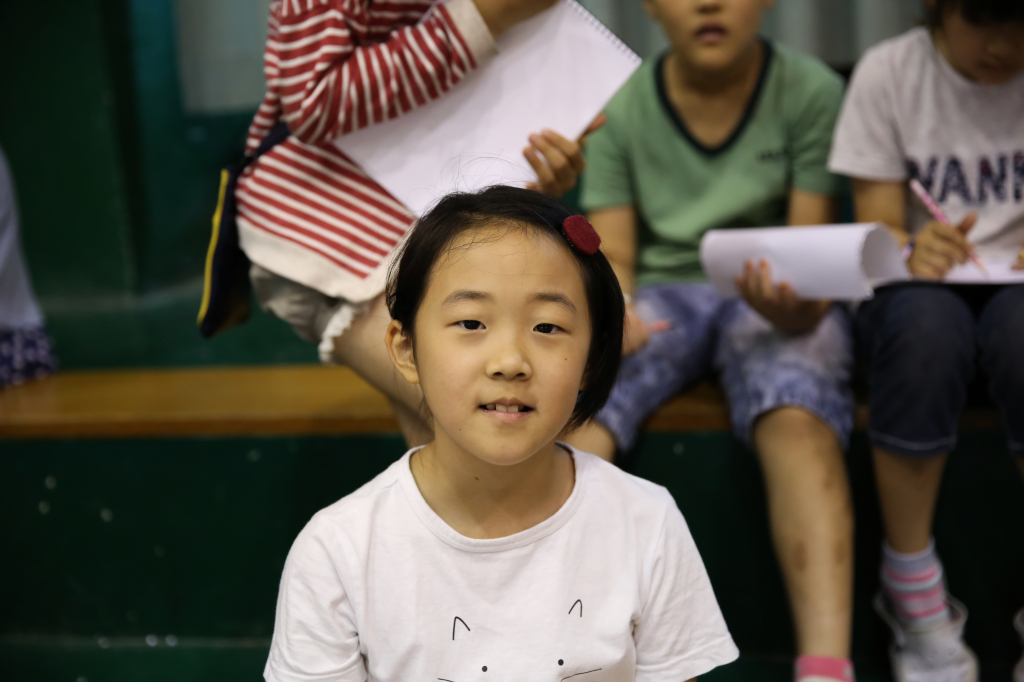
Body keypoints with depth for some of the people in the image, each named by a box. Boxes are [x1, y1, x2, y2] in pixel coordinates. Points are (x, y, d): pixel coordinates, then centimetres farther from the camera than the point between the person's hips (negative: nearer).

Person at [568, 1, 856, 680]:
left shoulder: (811, 91, 1)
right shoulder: (620, 107, 4)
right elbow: (613, 255, 1)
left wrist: (799, 307, -24)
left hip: (771, 301, -1)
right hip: (661, 294, 2)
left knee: (798, 420, -34)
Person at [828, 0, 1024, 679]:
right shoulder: (890, 72, -3)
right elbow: (878, 228, -4)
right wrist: (913, 252, -28)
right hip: (917, 289, 0)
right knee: (924, 316, -37)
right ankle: (914, 596, -23)